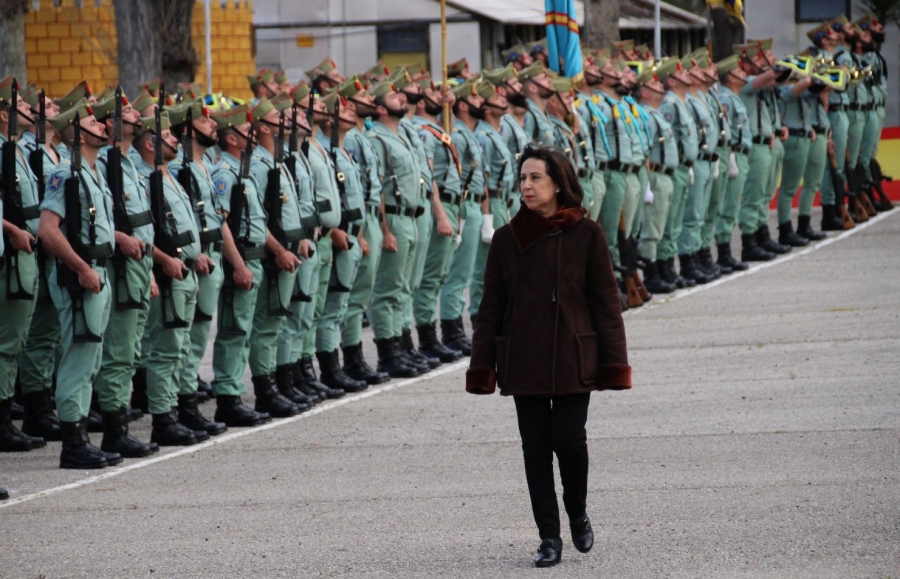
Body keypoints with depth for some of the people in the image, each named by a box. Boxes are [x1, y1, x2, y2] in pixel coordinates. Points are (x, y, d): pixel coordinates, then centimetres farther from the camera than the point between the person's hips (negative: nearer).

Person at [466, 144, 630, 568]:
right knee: (536, 446, 3)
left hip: (572, 358, -2)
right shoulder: (507, 238, 4)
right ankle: (549, 538, 11)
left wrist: (614, 364, -6)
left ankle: (578, 516, 17)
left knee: (569, 439, -9)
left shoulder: (586, 235, -3)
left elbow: (605, 300, -2)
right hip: (523, 359, 2)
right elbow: (491, 305, 6)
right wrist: (483, 367, 2)